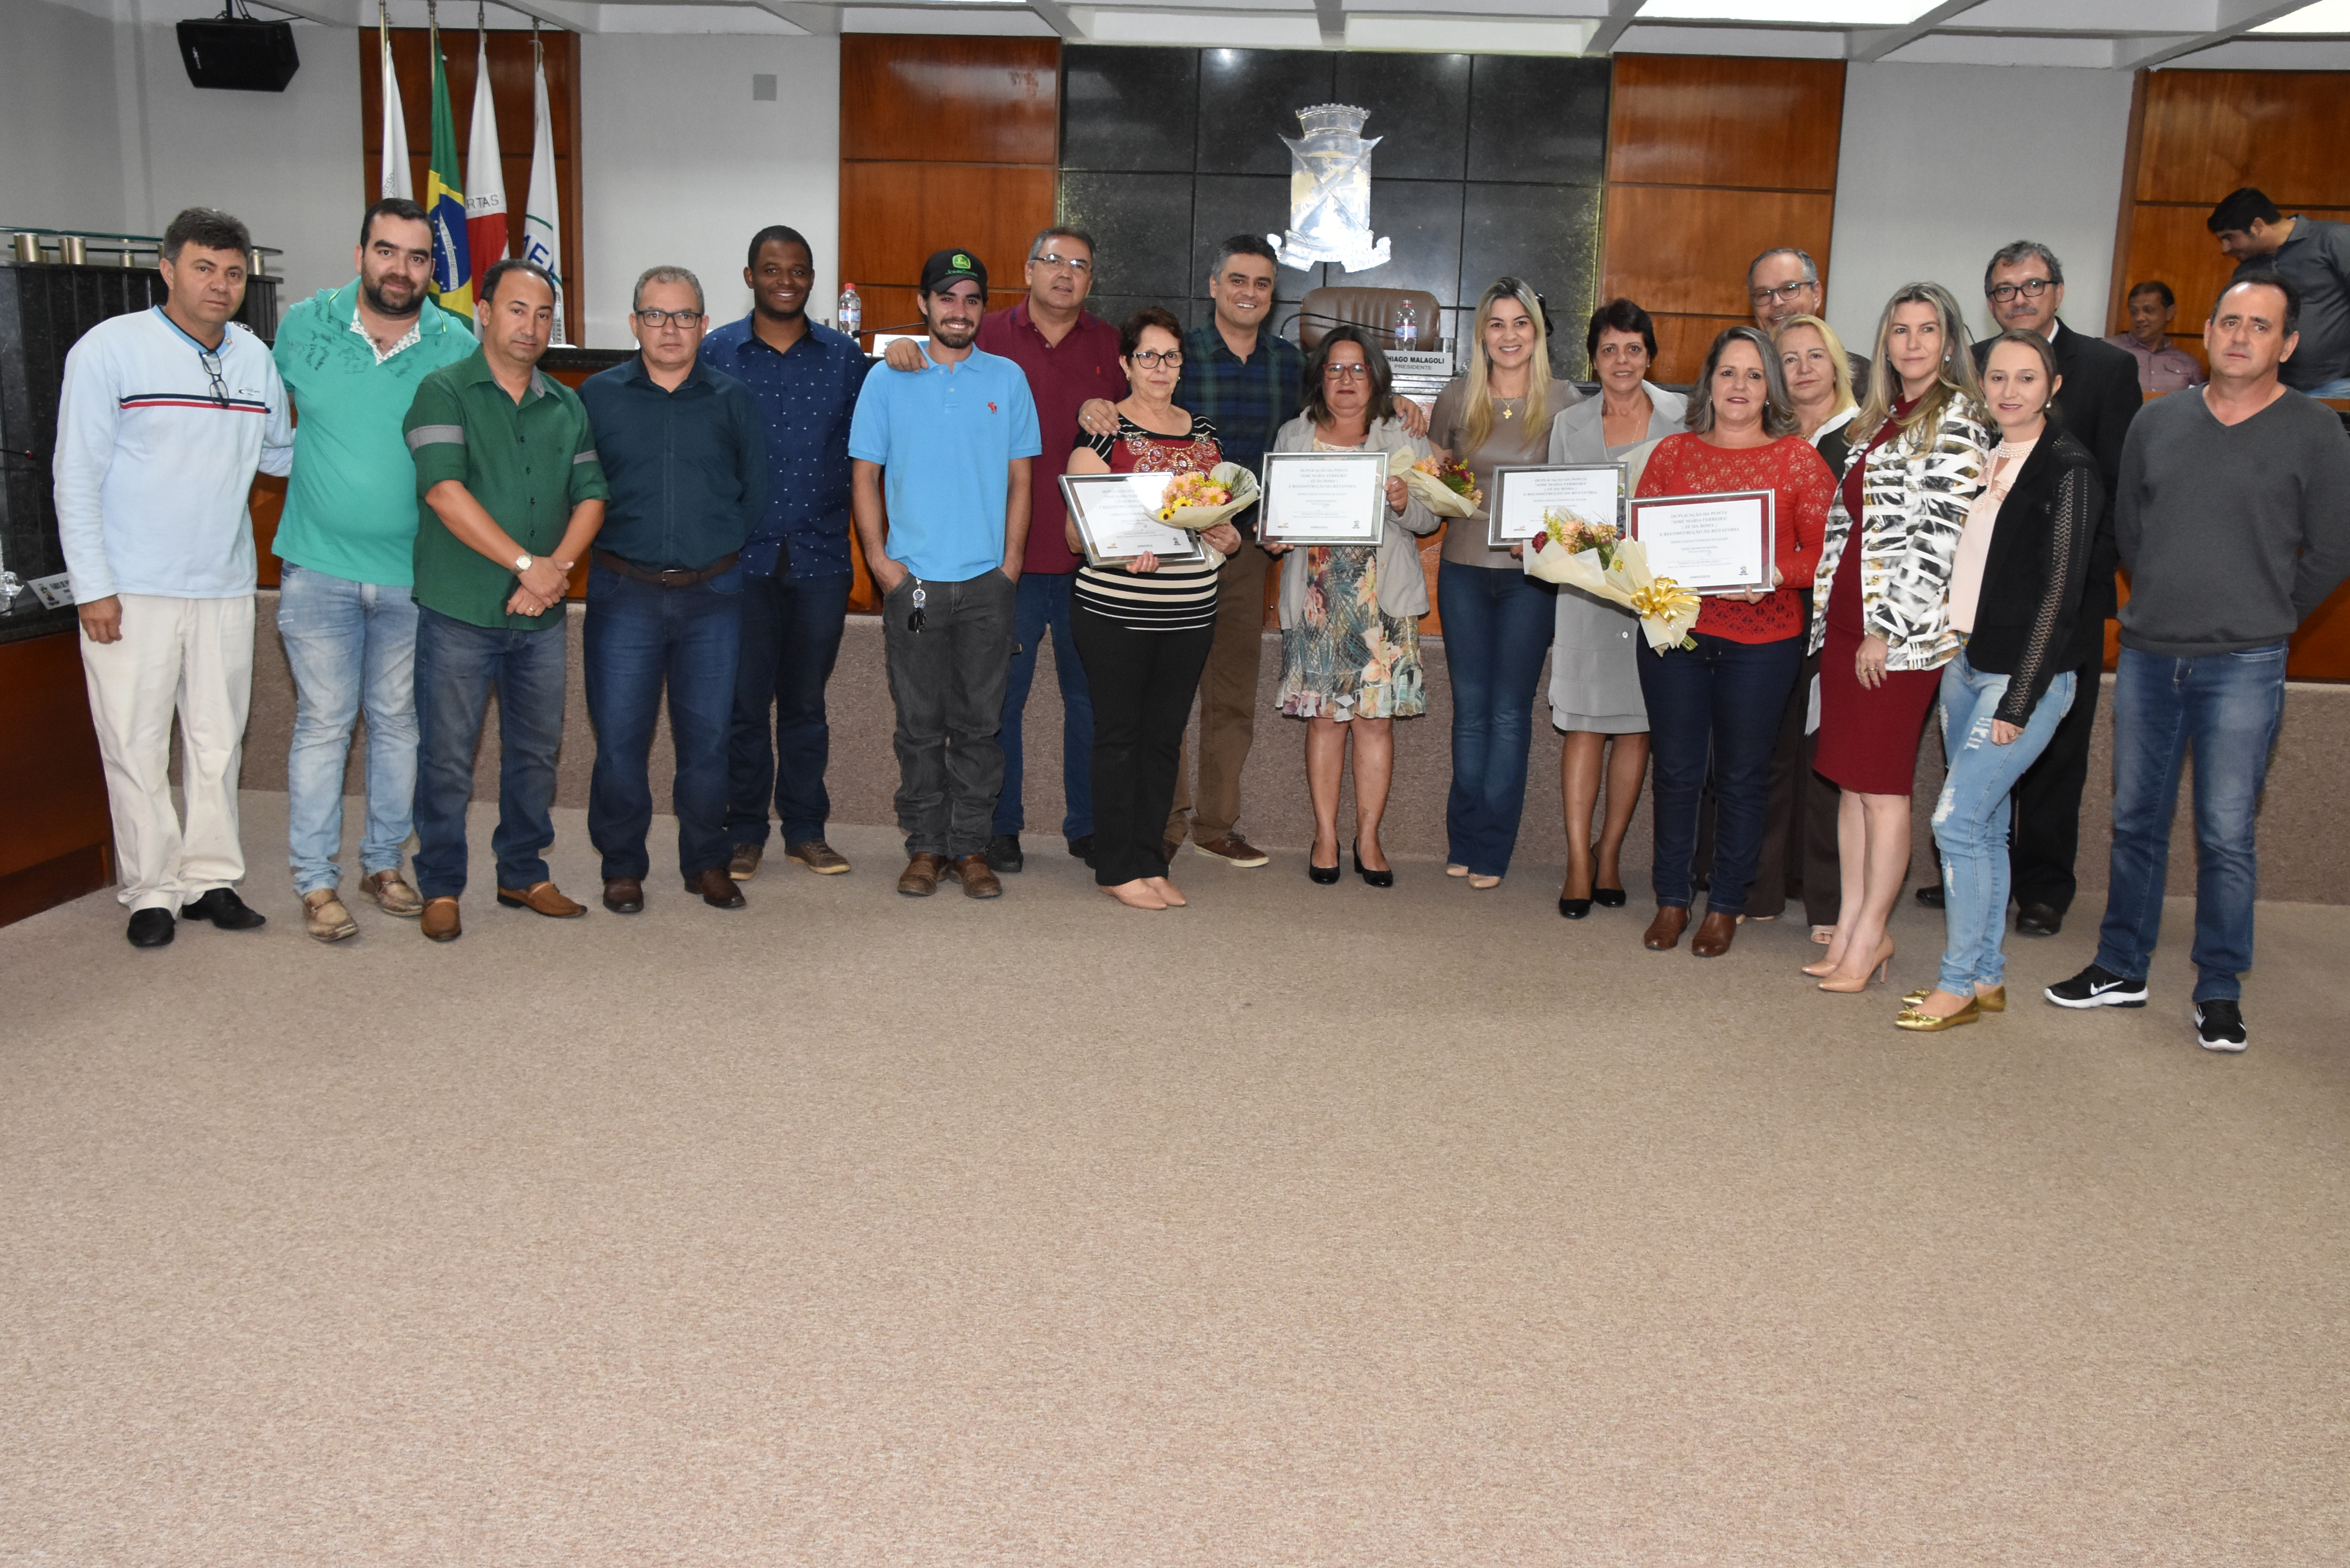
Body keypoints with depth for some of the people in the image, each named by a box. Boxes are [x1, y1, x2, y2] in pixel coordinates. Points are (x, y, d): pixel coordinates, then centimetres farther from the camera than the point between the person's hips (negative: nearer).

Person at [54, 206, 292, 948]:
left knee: (218, 741, 10)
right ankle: (151, 890, 14)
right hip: (131, 592, -4)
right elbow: (77, 476, -7)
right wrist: (92, 586, -10)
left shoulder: (256, 358, 8)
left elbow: (277, 452, 23)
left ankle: (211, 878, 22)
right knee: (136, 747, 2)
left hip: (224, 587, 5)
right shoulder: (109, 349, -6)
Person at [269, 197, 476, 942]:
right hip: (319, 567, -1)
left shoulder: (457, 346, -4)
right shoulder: (304, 324, -2)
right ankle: (316, 882, 8)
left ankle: (383, 863, 25)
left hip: (413, 572, 1)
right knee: (323, 722, 1)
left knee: (398, 721, 11)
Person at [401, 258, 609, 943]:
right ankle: (440, 888, 14)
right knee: (447, 757, 2)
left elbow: (590, 496, 7)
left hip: (541, 614, 5)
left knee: (536, 751, 12)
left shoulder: (567, 406, 11)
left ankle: (525, 874, 26)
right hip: (458, 610, -5)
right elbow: (444, 491, -16)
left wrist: (559, 567, -10)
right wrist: (525, 562, -18)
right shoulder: (444, 392, -5)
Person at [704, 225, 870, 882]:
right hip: (743, 556, -1)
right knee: (743, 699, 2)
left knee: (807, 699, 9)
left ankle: (806, 828, 19)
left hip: (819, 556, 1)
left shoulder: (844, 356, 7)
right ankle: (743, 833, 14)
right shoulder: (716, 352, 4)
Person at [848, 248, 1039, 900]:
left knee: (979, 721, 4)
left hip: (987, 581, 1)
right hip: (912, 580, 0)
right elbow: (867, 477, 6)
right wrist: (880, 560, -4)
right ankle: (925, 846, 14)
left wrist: (1011, 565, 0)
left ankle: (971, 846, 14)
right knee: (919, 722, 4)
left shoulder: (1007, 378, 7)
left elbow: (1020, 480, 8)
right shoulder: (888, 379, 5)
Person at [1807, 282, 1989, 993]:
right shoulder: (1876, 420, 18)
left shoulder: (1955, 422, -8)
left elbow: (1937, 537, -14)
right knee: (1851, 779, 9)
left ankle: (1868, 936, 4)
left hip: (1902, 628, -8)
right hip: (1846, 615, 8)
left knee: (1882, 785, -4)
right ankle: (1851, 926, 15)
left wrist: (1886, 630, -17)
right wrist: (1826, 613, 15)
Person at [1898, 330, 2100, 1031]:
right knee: (1986, 825, 12)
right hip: (1966, 663, 7)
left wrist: (2018, 702, -16)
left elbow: (2060, 590, -15)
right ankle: (1987, 976, 22)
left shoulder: (2068, 471, -11)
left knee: (1957, 820, -9)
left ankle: (1959, 984, 2)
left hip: (2026, 676, -7)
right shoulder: (1983, 462, 11)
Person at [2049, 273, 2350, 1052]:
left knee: (2226, 837, 0)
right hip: (2146, 657, 4)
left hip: (2243, 667, -4)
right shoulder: (2157, 421, 7)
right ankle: (2122, 969, 24)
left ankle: (2220, 993, 13)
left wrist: (2261, 618, 7)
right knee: (2136, 821, 12)